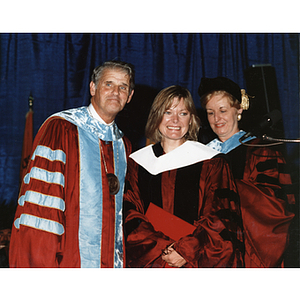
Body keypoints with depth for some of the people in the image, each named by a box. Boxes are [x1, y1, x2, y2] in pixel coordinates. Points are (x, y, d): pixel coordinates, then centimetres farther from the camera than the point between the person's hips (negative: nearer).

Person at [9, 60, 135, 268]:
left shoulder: (123, 145, 12)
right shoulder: (60, 128, -7)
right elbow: (41, 202, -13)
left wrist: (122, 261, 9)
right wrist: (42, 262, -18)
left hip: (111, 263, 6)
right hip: (67, 260, -5)